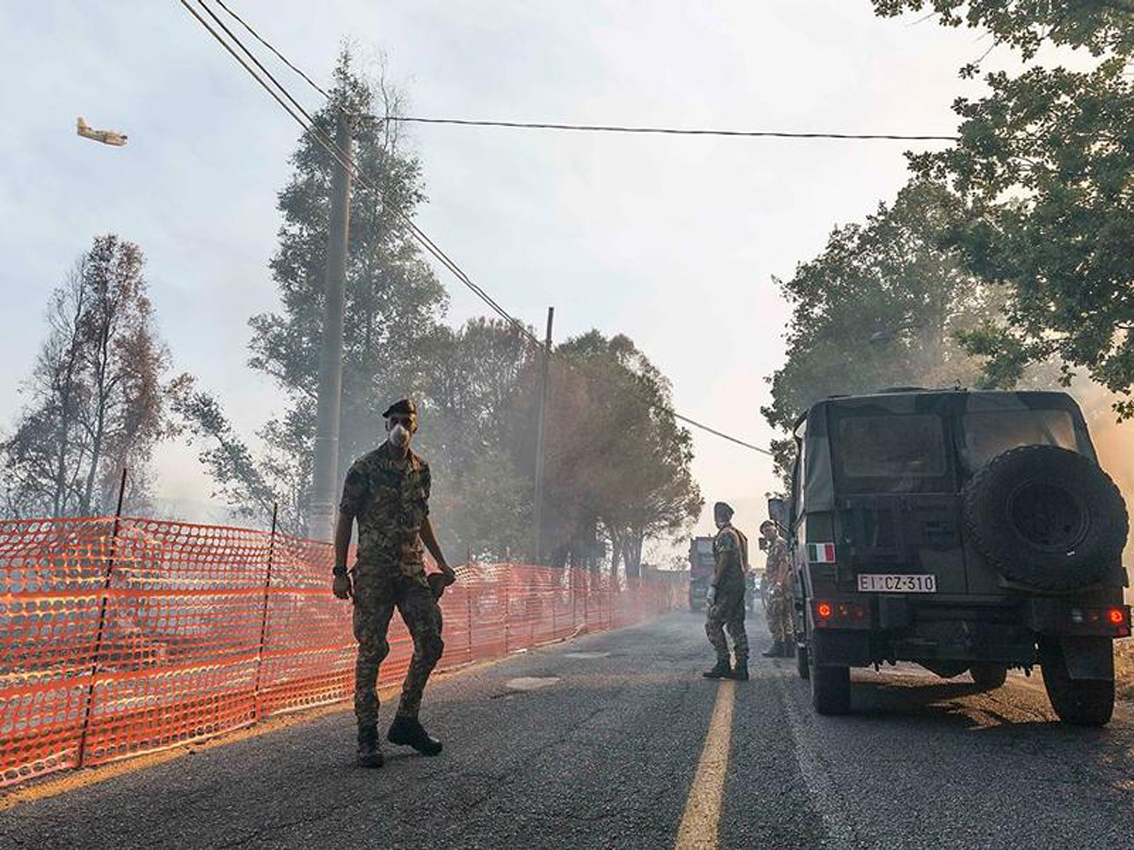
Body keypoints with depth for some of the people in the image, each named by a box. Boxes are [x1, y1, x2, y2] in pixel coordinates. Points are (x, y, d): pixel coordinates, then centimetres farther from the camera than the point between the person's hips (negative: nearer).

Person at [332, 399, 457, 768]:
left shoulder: (421, 468, 12)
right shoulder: (365, 467, -4)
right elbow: (345, 518, -4)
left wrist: (441, 562, 19)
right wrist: (340, 571, -11)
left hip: (413, 570, 6)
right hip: (374, 571, -5)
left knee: (431, 642, 2)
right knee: (372, 649, -2)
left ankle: (406, 721, 18)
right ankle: (367, 734, 8)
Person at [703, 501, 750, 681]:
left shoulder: (724, 535, -11)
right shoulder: (738, 534, 18)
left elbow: (723, 562, -18)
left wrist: (713, 586, -18)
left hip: (727, 586, -9)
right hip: (739, 585, 9)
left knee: (712, 624, -4)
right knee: (736, 626, 9)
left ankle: (723, 664, -5)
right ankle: (741, 668, 8)